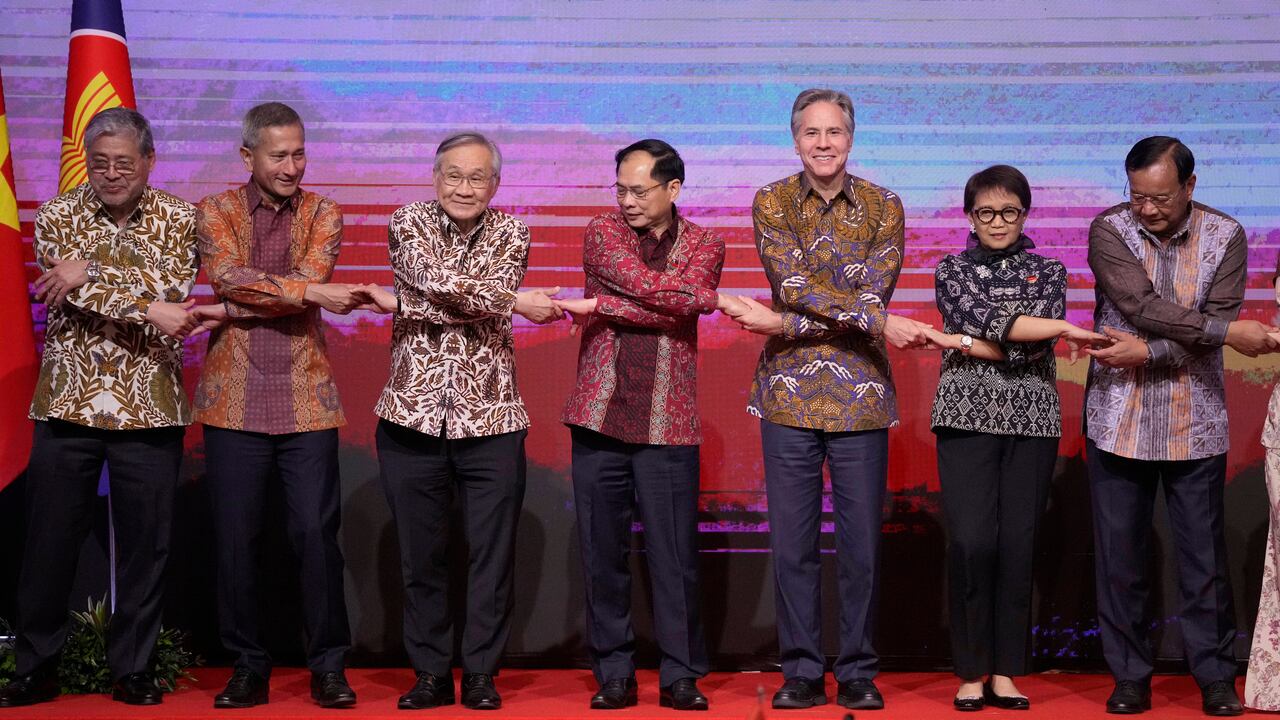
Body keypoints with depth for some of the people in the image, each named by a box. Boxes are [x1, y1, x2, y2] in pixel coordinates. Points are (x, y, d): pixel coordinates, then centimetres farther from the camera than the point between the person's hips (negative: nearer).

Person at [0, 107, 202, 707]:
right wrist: (147, 307, -22)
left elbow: (172, 289, -14)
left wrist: (94, 273, -19)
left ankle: (133, 669, 17)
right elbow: (68, 290, -14)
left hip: (149, 408, 0)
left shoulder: (178, 219, 2)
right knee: (49, 541, 4)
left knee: (145, 544, 4)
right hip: (68, 404, 0)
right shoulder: (57, 216, 2)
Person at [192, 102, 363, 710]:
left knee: (316, 533, -3)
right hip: (234, 399, 0)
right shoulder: (216, 212, 6)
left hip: (305, 398, 0)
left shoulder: (322, 214, 8)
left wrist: (227, 310, -11)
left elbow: (310, 280, -9)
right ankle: (248, 667, 14)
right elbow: (230, 278, -12)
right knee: (235, 538, 2)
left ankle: (328, 666, 9)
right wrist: (311, 291, -19)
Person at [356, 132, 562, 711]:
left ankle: (480, 674, 15)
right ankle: (430, 673, 17)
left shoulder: (509, 234, 6)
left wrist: (403, 304, -14)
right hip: (413, 416, 0)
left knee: (492, 553, 3)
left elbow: (488, 295, -11)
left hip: (489, 417, 0)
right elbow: (440, 283, -14)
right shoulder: (409, 222, 4)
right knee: (420, 554, 6)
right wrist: (517, 302, -15)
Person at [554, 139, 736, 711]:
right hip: (599, 418, 1)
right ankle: (614, 674, 14)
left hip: (668, 425, -1)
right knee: (602, 552, 4)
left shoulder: (704, 245, 7)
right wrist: (719, 300, -10)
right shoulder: (602, 234, 7)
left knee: (674, 555, 0)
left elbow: (680, 311, -12)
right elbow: (663, 291, -11)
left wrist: (600, 306, -12)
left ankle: (680, 675, 11)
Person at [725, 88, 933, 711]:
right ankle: (801, 673, 13)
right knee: (792, 542, 3)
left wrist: (782, 321, -14)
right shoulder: (772, 203, 3)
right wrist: (880, 322, -19)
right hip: (789, 391, 0)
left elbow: (873, 294, -8)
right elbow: (793, 285, -12)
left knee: (861, 541, 3)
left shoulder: (883, 207, 4)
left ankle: (858, 673, 15)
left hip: (860, 393, 0)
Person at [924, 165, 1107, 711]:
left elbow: (1035, 347, -5)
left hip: (1032, 420, 1)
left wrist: (967, 343, -8)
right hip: (967, 416, -1)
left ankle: (1004, 671, 8)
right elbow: (981, 317, -11)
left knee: (1018, 544, -1)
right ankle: (971, 671, 0)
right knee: (971, 542, -10)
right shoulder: (952, 270, 8)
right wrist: (1062, 328, -16)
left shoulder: (1048, 272, 11)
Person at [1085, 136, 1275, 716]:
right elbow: (1141, 305, -18)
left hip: (1195, 423, 0)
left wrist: (1145, 351, -21)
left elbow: (1214, 326, -11)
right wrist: (1229, 331, -22)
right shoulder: (1108, 230, -4)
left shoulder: (1225, 237, -1)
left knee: (1204, 553, 4)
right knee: (1120, 555, 4)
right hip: (1119, 421, 0)